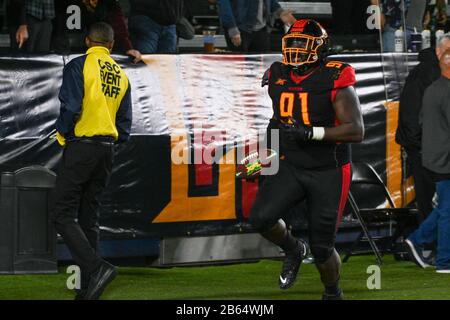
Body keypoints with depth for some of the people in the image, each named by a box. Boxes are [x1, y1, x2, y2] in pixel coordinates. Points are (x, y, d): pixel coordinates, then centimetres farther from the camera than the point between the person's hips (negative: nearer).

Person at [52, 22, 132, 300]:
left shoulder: (79, 66, -7)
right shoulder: (122, 76, 13)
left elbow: (71, 107, -16)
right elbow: (125, 123, 12)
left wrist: (62, 132, 0)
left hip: (80, 147, -6)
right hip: (107, 149, 6)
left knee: (64, 215, -6)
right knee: (89, 217, 11)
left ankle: (96, 267, -24)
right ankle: (89, 287, 8)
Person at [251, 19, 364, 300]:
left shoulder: (335, 81, -15)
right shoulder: (278, 77, 3)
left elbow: (356, 131, -22)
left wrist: (310, 132, -30)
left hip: (328, 173, -4)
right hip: (291, 168, 5)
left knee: (321, 249, 0)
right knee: (261, 218, -20)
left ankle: (333, 293, 30)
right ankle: (293, 250, 11)